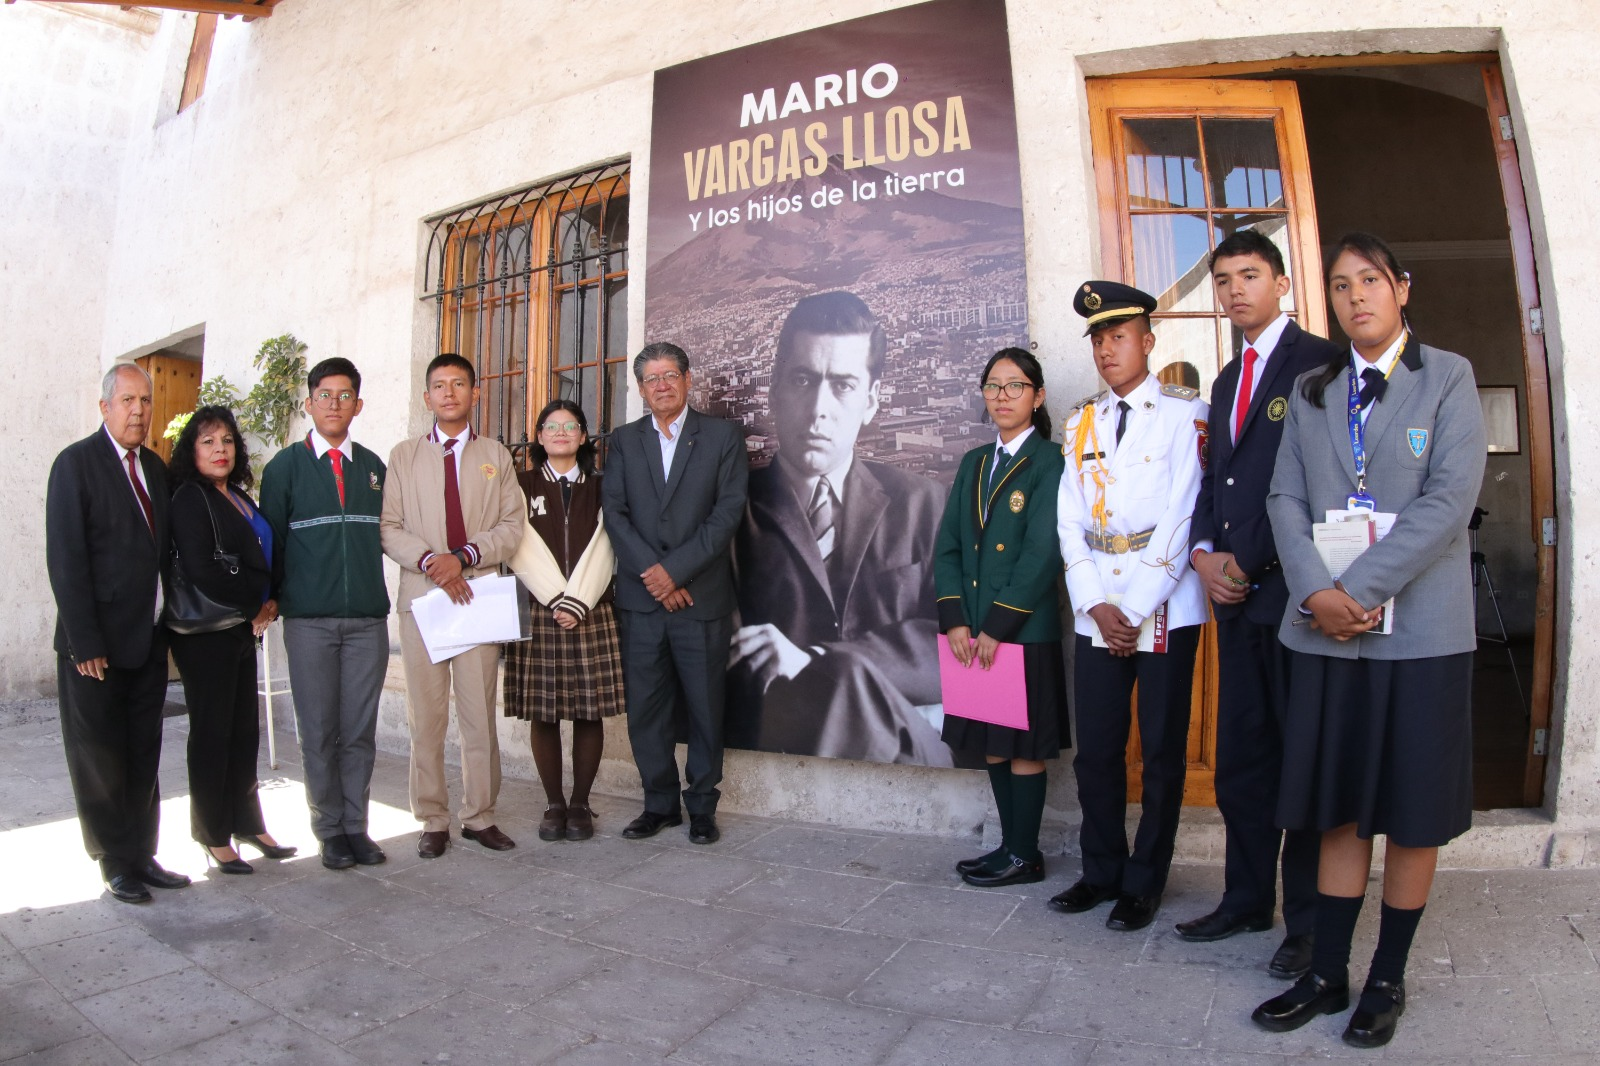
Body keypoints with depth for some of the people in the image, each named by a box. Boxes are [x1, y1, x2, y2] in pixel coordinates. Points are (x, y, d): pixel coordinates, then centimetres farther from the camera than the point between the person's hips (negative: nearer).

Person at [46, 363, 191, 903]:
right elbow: (65, 560, -13)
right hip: (97, 645, -5)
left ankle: (142, 854, 24)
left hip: (149, 641, 6)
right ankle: (115, 864, 20)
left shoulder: (155, 467, 11)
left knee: (143, 757, 13)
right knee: (100, 761, 8)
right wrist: (85, 644, -16)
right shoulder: (76, 463, -8)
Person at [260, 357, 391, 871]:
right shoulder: (285, 466, 5)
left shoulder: (373, 467, 11)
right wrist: (271, 599, 3)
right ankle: (329, 830, 17)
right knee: (319, 732, 5)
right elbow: (270, 540, 6)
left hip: (368, 618, 2)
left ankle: (356, 825, 17)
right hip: (309, 620, -2)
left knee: (360, 730, 5)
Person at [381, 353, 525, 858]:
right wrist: (430, 560, -13)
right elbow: (388, 527, 3)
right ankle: (432, 821, 14)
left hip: (480, 596, 0)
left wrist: (463, 557, -10)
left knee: (480, 714, 2)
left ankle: (480, 817, 13)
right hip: (420, 595, 0)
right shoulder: (404, 455, 12)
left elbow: (512, 525, 4)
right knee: (425, 717, 3)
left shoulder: (496, 455, 12)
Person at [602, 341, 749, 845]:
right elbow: (614, 513, 3)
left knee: (705, 708, 6)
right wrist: (652, 572, -10)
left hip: (702, 596, -2)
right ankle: (659, 803, 23)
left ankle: (702, 807, 21)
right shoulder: (623, 440, 12)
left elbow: (728, 512, -6)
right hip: (640, 598, 3)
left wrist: (675, 568, -12)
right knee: (644, 709, 7)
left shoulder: (722, 436, 3)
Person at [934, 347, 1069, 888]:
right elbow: (948, 545, 8)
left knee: (1023, 747, 5)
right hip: (972, 632, 6)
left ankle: (1024, 856, 20)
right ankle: (1011, 845, 29)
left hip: (1025, 630, -6)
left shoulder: (1050, 462, -7)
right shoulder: (974, 462, 13)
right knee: (991, 744, 14)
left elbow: (1043, 554, -14)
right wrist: (954, 620, -3)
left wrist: (997, 626, -15)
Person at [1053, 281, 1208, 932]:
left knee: (1161, 751, 7)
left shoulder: (1184, 413, -2)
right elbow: (1070, 520, 7)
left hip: (1165, 607, -4)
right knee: (1095, 749, 9)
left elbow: (1182, 518, -10)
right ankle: (1101, 872, 26)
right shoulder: (1081, 423, 13)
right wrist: (1096, 605, -4)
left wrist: (1137, 609, -12)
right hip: (1097, 609, 4)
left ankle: (1145, 882, 22)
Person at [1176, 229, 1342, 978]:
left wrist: (1245, 561, -11)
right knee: (1240, 759, 12)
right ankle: (1247, 899, 26)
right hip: (1237, 593, 7)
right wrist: (1204, 552, 1)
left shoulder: (1318, 362, -4)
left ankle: (1309, 921, 17)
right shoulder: (1227, 381, 21)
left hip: (1294, 590, -7)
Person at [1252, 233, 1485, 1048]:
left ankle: (1388, 978, 24)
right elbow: (1286, 496, 4)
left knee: (1413, 812, 8)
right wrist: (1314, 591, -11)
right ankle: (1326, 974, 20)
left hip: (1419, 628, -2)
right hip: (1326, 630, 3)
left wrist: (1361, 590, -17)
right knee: (1338, 809, 10)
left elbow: (1450, 497, -9)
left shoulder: (1448, 377, 3)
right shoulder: (1311, 390, 12)